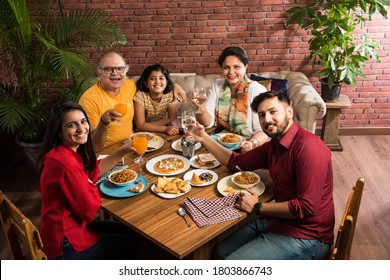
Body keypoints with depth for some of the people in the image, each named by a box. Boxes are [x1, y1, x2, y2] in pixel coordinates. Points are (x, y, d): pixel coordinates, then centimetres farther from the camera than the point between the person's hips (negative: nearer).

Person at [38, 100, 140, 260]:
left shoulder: (66, 153, -1)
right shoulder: (65, 163, -31)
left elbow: (93, 172, 11)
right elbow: (90, 210, -25)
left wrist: (123, 151, 2)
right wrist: (91, 187, -6)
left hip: (64, 227, 9)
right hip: (66, 246, -9)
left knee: (128, 231, 22)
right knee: (130, 244, 11)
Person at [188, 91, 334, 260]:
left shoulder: (308, 147, -23)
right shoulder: (273, 145, 8)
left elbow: (307, 207, -28)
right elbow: (237, 162, 18)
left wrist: (257, 208, -16)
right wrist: (204, 138, 10)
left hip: (305, 236, -9)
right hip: (278, 220, 9)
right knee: (221, 252, 11)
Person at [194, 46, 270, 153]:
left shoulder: (257, 90, -9)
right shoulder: (217, 86, 6)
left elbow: (264, 131, -16)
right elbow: (208, 123, 2)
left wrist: (252, 143, -36)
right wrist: (201, 108, -18)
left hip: (243, 148, -4)